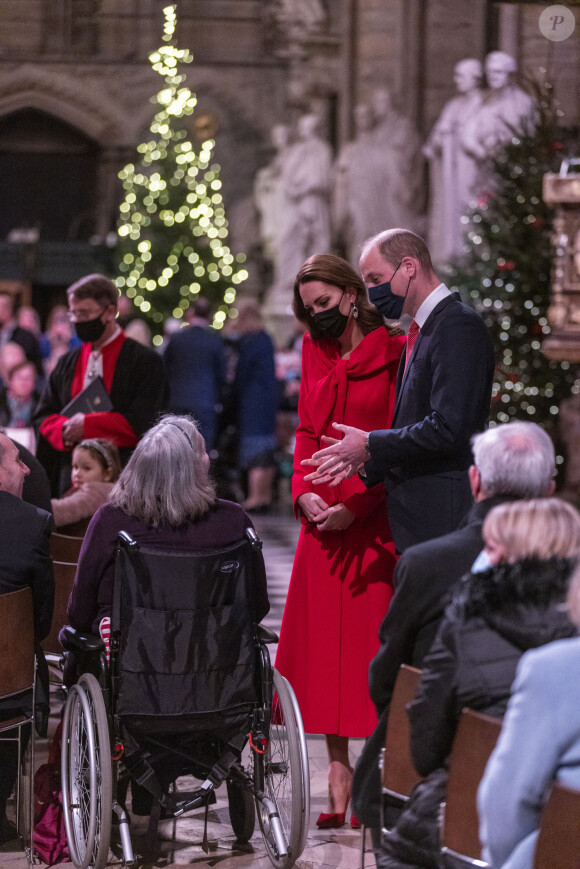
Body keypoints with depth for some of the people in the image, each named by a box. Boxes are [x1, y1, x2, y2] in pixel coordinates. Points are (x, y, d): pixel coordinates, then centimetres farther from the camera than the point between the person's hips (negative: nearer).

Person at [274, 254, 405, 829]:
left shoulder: (393, 354, -5)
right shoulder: (315, 353, 13)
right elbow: (307, 431, 15)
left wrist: (357, 504, -16)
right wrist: (303, 491, -1)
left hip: (376, 518, -6)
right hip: (322, 519, 6)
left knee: (371, 640, -5)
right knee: (322, 641, 4)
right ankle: (339, 773, 10)